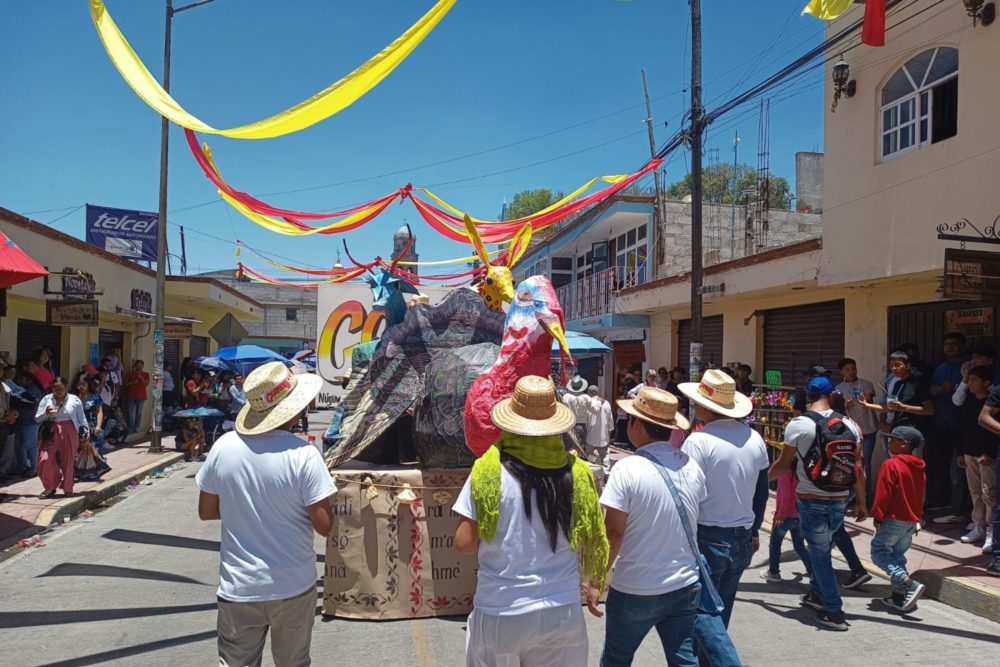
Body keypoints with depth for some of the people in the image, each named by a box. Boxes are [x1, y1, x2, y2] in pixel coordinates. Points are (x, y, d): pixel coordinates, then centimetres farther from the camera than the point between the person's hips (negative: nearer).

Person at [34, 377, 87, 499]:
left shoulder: (74, 400, 2)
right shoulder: (46, 399, 6)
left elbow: (82, 419, 8)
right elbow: (37, 418, 7)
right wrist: (46, 413, -13)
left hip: (69, 433, -1)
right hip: (51, 433, 2)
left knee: (68, 462, 3)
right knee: (45, 460, -9)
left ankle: (67, 489, 19)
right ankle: (50, 487, 10)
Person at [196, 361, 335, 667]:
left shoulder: (224, 447, -9)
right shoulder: (303, 454, -20)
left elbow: (206, 511, 3)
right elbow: (324, 525, -15)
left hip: (238, 587, 2)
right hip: (293, 587, -2)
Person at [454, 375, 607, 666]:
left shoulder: (488, 472, -13)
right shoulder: (576, 473, -6)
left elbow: (464, 543, -9)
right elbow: (589, 540, 4)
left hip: (499, 614, -1)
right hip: (562, 612, 2)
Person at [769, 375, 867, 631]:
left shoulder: (798, 424, -10)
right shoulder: (848, 424, -1)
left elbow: (783, 464, -3)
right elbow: (858, 468, 3)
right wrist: (862, 503, 13)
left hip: (811, 500, -4)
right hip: (840, 500, 4)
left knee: (819, 552, 7)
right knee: (822, 547, 23)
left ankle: (834, 612, 8)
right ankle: (817, 593, 36)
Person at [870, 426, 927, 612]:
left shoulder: (891, 465, -16)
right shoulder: (919, 468, 10)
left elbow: (883, 494, -18)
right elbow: (920, 497, 16)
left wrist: (878, 517, -12)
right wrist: (917, 517, 23)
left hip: (893, 519, -8)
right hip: (911, 521, 8)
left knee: (879, 552, 0)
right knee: (898, 556, 15)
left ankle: (909, 584, -17)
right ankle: (899, 597, 15)